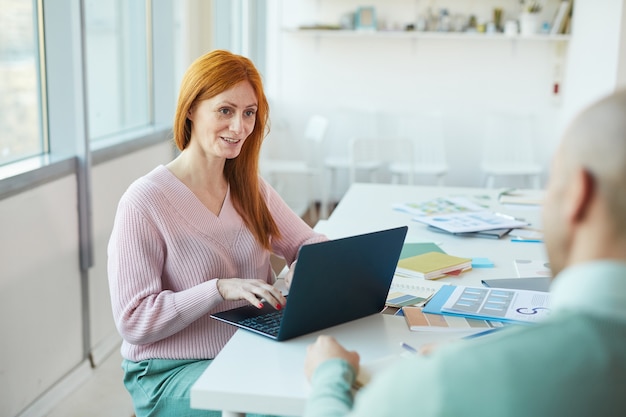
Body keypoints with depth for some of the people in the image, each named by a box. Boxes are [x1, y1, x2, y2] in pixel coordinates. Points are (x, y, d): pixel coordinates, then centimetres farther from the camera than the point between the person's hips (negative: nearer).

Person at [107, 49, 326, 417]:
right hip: (170, 372, -6)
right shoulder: (144, 202, -14)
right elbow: (133, 322, -16)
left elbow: (310, 242, 13)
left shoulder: (250, 187, 7)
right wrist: (221, 289, -26)